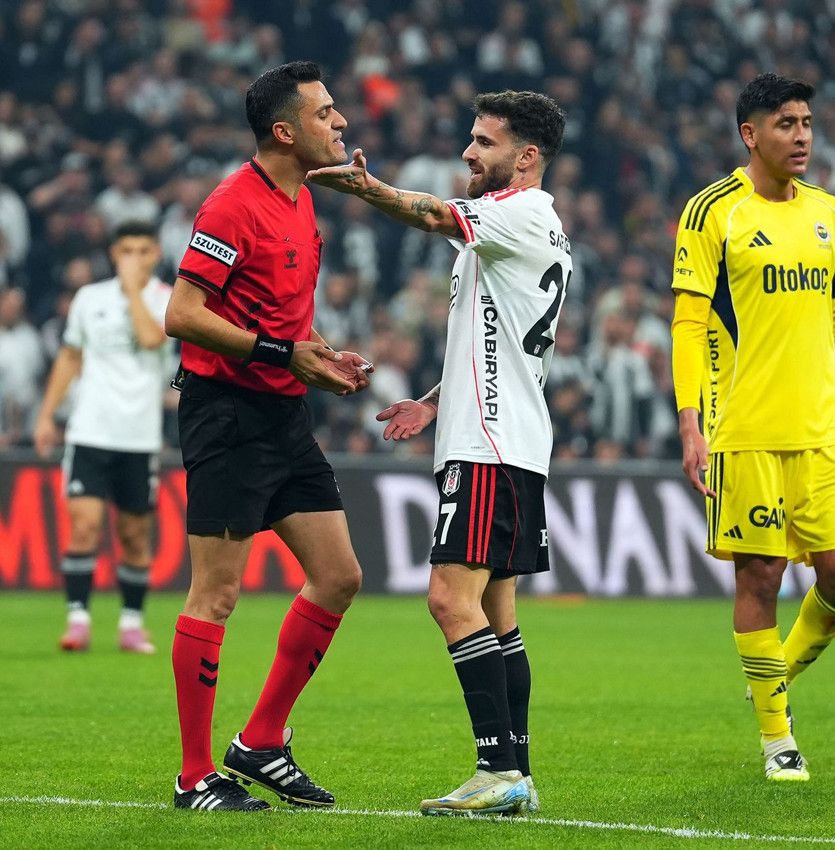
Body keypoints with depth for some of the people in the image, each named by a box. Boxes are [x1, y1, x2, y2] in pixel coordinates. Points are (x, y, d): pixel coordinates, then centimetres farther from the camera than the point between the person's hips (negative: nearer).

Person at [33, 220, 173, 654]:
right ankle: (78, 619, -11)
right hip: (90, 434, 1)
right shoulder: (89, 298, 7)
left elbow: (151, 338, -22)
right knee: (84, 524, -13)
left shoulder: (166, 299, -1)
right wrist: (47, 414, 13)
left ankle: (132, 623, 19)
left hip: (140, 437, -1)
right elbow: (70, 357, 18)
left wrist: (133, 286, -13)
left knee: (136, 534, 6)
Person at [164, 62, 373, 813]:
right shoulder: (235, 205, -14)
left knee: (338, 576, 7)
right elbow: (182, 314, -19)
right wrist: (279, 352, -22)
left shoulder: (301, 203, 14)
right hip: (227, 412, -9)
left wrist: (320, 362, 10)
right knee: (216, 594, -5)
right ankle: (195, 777, 1)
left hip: (284, 414, 9)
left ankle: (262, 745, 17)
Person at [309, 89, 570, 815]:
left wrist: (363, 185, -13)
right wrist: (435, 402, 22)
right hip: (496, 439, 11)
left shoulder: (526, 213, -9)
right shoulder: (534, 227, 21)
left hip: (492, 444, -11)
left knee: (454, 596, -15)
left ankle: (500, 770, -18)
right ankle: (514, 776, 10)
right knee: (494, 609, 9)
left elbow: (436, 216, -22)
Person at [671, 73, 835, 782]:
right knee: (760, 575, -2)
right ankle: (776, 736, 8)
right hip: (745, 430, -5)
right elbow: (688, 325, -5)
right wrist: (690, 425, -13)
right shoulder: (713, 212, -4)